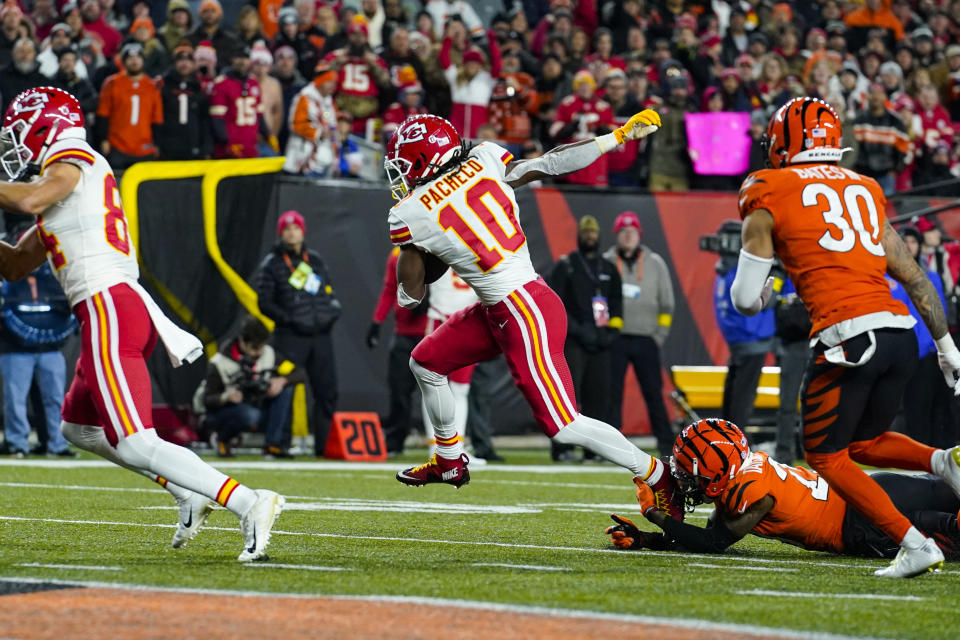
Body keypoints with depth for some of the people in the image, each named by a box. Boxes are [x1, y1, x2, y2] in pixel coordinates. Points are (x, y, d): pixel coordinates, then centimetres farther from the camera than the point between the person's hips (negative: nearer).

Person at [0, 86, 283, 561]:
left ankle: (248, 503, -25)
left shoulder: (71, 160, -1)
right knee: (78, 428, 24)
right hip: (125, 308, 10)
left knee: (136, 446, -16)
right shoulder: (63, 182, 27)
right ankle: (189, 494, 17)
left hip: (108, 307, -10)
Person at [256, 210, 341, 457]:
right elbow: (264, 303, -2)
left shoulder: (316, 259, 16)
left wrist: (332, 312, 2)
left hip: (320, 335, 5)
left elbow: (329, 291, 21)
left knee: (327, 390, 4)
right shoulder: (272, 264, 2)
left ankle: (325, 444, 9)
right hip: (290, 337, -5)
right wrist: (289, 320, -12)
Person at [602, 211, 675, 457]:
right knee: (612, 393, 0)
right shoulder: (605, 263, 3)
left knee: (654, 394, 0)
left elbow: (667, 303, 9)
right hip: (615, 340, 0)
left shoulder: (655, 263, 7)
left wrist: (659, 336, 2)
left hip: (645, 340, 0)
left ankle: (666, 444, 4)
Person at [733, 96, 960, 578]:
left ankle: (913, 543, -7)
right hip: (902, 333, 6)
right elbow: (916, 280, 20)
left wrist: (759, 297, 33)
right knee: (863, 442, 25)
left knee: (826, 456, 8)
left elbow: (745, 300, 10)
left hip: (848, 338, -6)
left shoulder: (767, 196, 7)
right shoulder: (865, 191, 21)